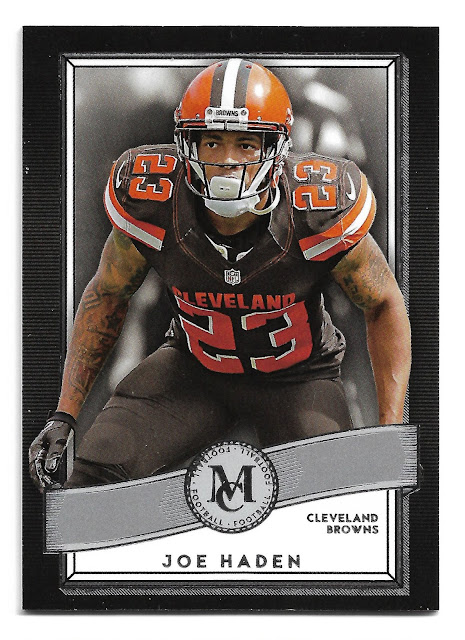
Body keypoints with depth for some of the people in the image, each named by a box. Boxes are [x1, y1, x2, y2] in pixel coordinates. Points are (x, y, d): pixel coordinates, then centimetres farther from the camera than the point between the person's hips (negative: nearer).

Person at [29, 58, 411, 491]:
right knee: (98, 472, -16)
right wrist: (64, 414, -8)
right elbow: (107, 296, -4)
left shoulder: (320, 210, -27)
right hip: (194, 364, 1)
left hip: (296, 377, -1)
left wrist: (391, 432, -17)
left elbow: (384, 305, -10)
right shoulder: (152, 200, -23)